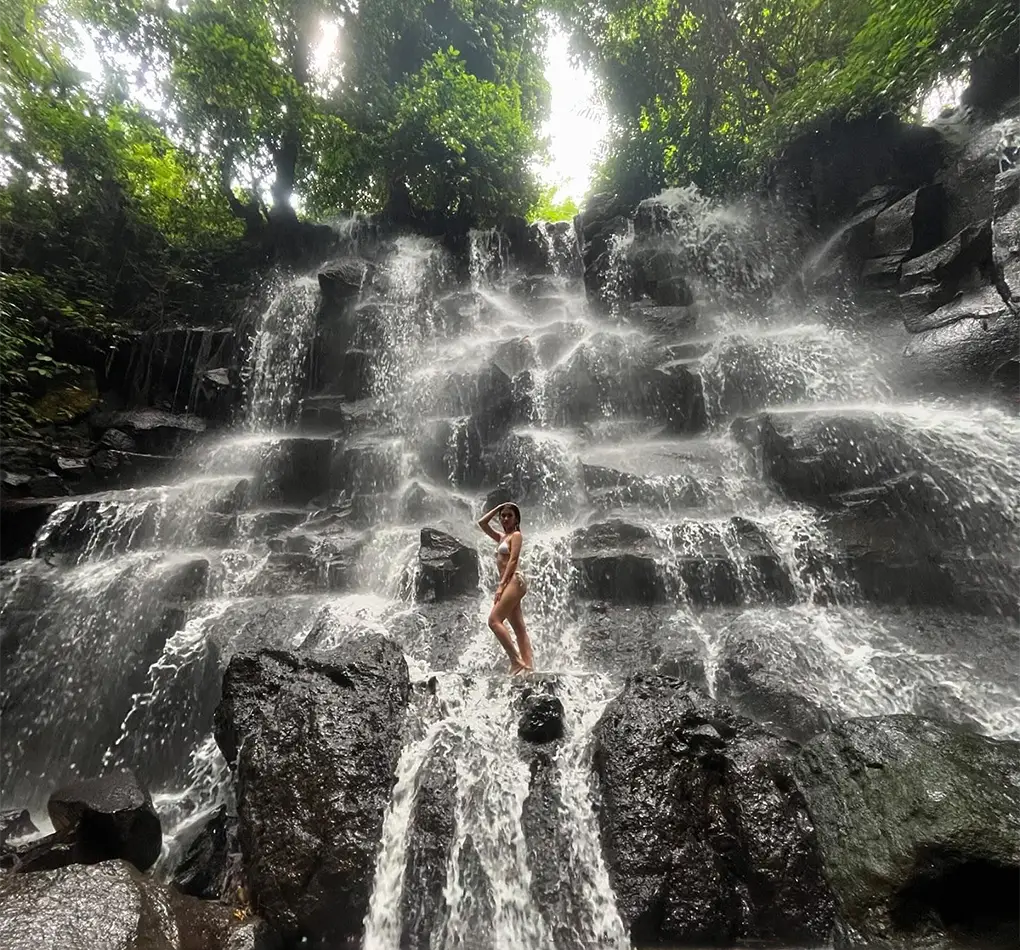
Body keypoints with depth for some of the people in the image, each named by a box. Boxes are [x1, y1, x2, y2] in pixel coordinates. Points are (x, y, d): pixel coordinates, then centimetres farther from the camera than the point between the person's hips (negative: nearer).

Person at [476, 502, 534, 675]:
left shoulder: (516, 535, -1)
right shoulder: (502, 537, 21)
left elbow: (513, 560, -12)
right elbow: (482, 523, 21)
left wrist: (501, 584, -18)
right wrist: (498, 507, 19)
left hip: (514, 581, -9)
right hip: (509, 583, 9)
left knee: (494, 620, -15)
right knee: (519, 628, 3)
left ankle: (516, 660, -13)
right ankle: (528, 665, 3)